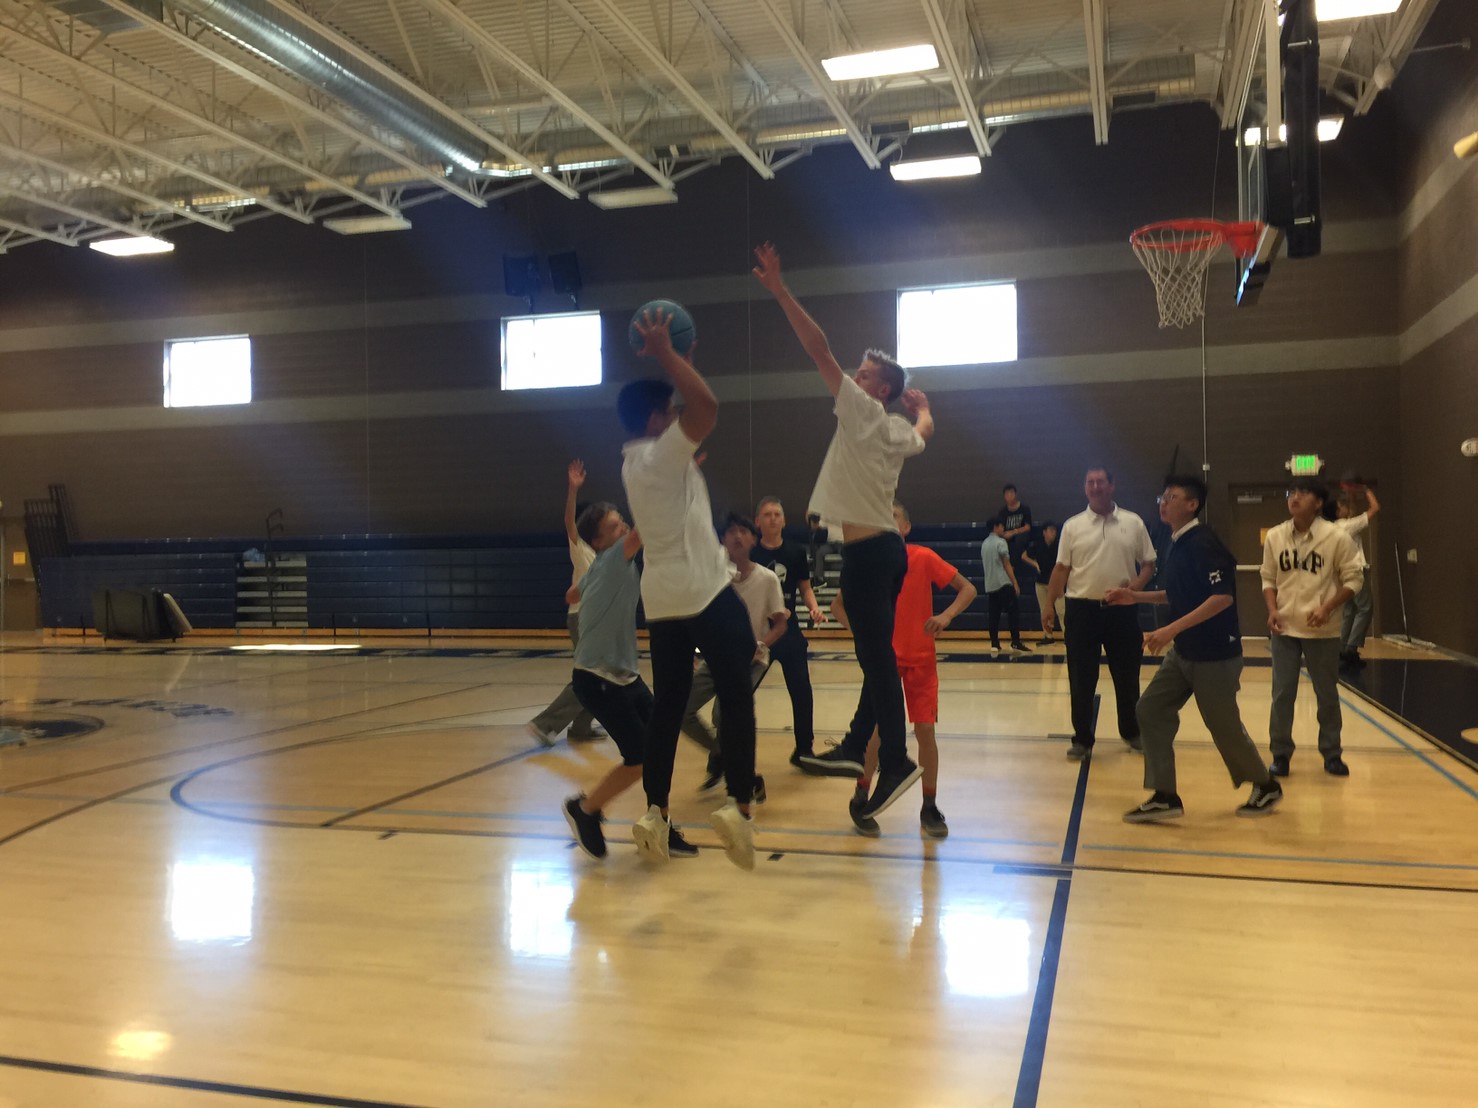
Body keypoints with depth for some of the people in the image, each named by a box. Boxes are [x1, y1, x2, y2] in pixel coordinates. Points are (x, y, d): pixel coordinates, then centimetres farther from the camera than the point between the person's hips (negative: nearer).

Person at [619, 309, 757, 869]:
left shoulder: (634, 460, 14)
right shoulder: (663, 453, -11)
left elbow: (697, 413, 27)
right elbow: (707, 408, -26)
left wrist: (679, 359, 21)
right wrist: (666, 355, -16)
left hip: (661, 599, 8)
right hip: (706, 592, -8)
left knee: (667, 705, 11)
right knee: (736, 698, -2)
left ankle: (655, 812, 10)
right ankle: (738, 806, -8)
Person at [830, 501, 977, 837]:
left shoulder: (924, 558, -9)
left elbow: (968, 589, -6)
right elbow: (838, 605, 5)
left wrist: (946, 615, -23)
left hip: (921, 658, 0)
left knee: (925, 730, 0)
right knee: (881, 730, -4)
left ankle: (930, 807, 15)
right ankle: (860, 800, 15)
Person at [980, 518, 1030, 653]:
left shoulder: (984, 544, 15)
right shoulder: (1000, 542, -7)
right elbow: (1007, 564, -10)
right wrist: (1015, 583, -7)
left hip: (990, 585, 7)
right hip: (1003, 584, -7)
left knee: (994, 616, 7)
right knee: (1012, 614, -3)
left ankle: (994, 645, 4)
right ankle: (1016, 643, -7)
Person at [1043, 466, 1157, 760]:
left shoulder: (1133, 523, 4)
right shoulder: (1073, 526, 3)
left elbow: (1149, 563, 7)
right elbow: (1061, 569, 3)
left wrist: (1138, 583, -12)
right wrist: (1049, 604, -4)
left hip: (1121, 609, 1)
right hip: (1082, 609, 0)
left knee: (1127, 676, 10)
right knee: (1081, 680, 2)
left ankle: (1132, 732, 28)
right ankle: (1082, 739, 11)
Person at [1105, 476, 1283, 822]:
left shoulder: (1203, 543, -19)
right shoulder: (1176, 544, 8)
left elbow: (1223, 597, -27)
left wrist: (1172, 629, -31)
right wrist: (1135, 596, 11)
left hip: (1215, 654, -9)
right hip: (1183, 652, 9)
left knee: (1224, 726, 6)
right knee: (1151, 712, 2)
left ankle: (1266, 785, 30)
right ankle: (1164, 797, 6)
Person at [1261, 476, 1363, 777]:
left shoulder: (1336, 538, -10)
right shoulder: (1275, 537, 0)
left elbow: (1353, 579, -5)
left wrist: (1327, 608, -16)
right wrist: (1273, 610, -6)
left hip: (1322, 630, -2)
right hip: (1284, 628, 2)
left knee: (1327, 694, 9)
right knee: (1282, 693, 4)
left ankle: (1332, 755, 23)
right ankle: (1281, 755, 15)